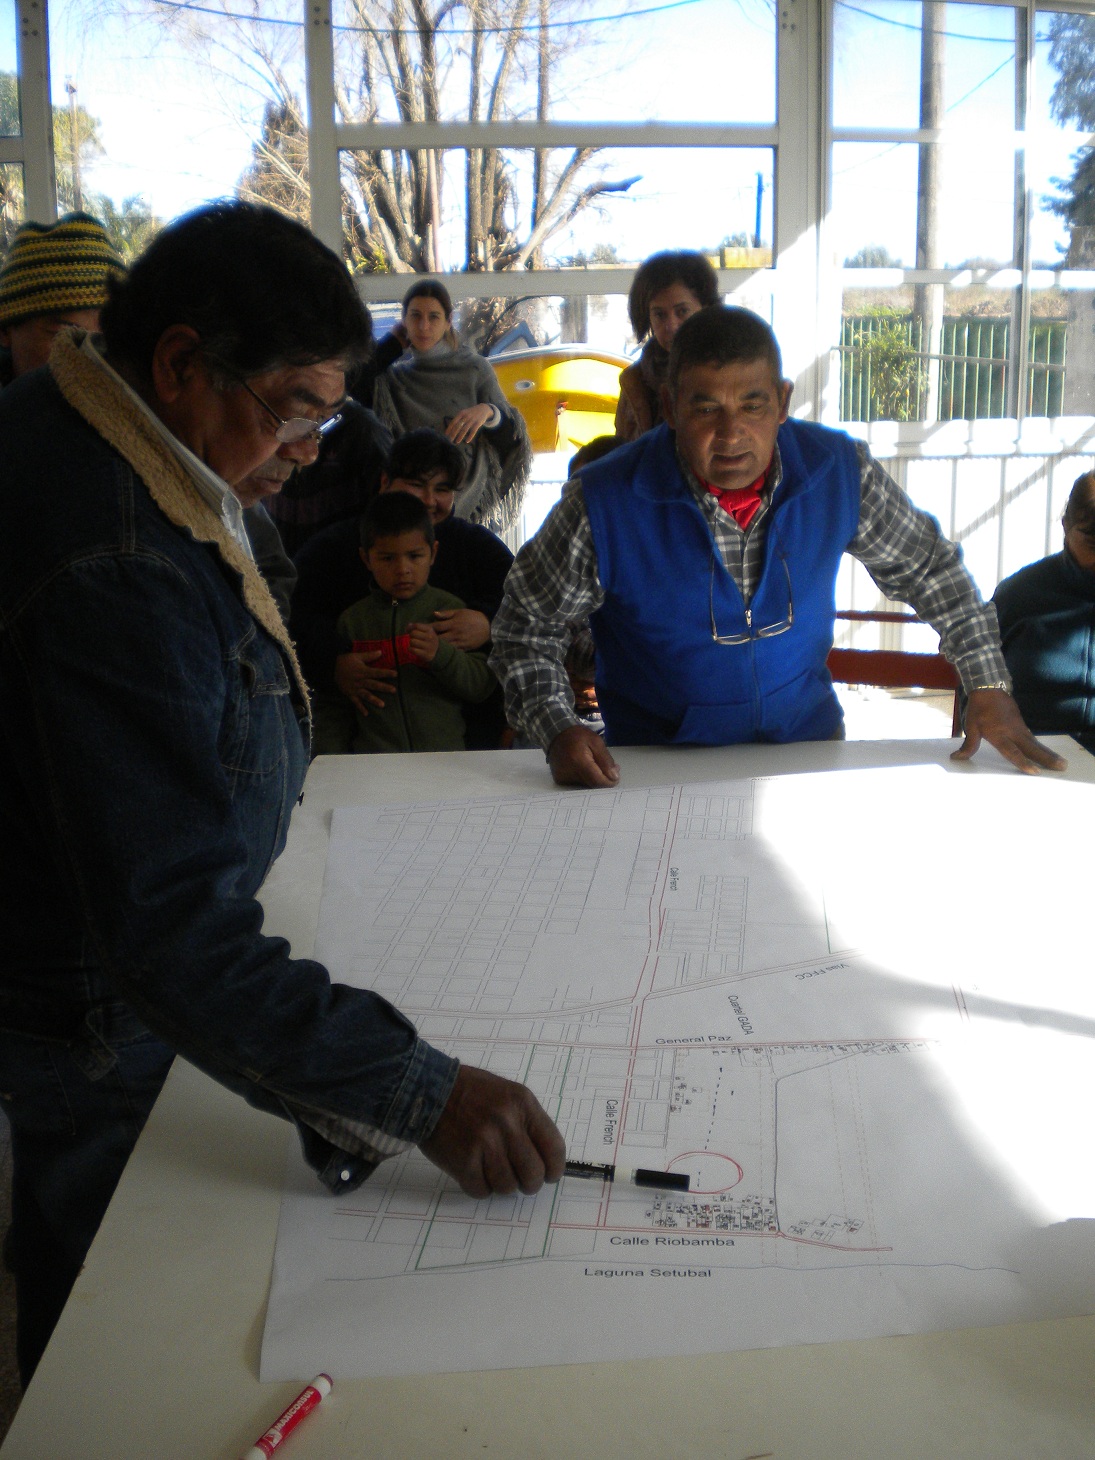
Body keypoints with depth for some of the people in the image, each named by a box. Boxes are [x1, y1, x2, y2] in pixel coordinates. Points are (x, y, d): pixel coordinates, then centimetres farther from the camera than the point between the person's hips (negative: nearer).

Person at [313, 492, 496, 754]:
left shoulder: (449, 609, 9)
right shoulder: (353, 620, 13)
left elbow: (482, 686, 4)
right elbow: (334, 704, 17)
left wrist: (441, 653, -11)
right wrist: (329, 759, 4)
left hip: (445, 753, -1)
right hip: (373, 760, 1)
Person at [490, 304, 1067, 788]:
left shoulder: (841, 472, -7)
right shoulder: (603, 506, -17)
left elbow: (930, 567, 10)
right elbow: (526, 627, -4)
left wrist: (988, 686, 6)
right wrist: (558, 731, -19)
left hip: (808, 740, 2)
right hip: (656, 766, -2)